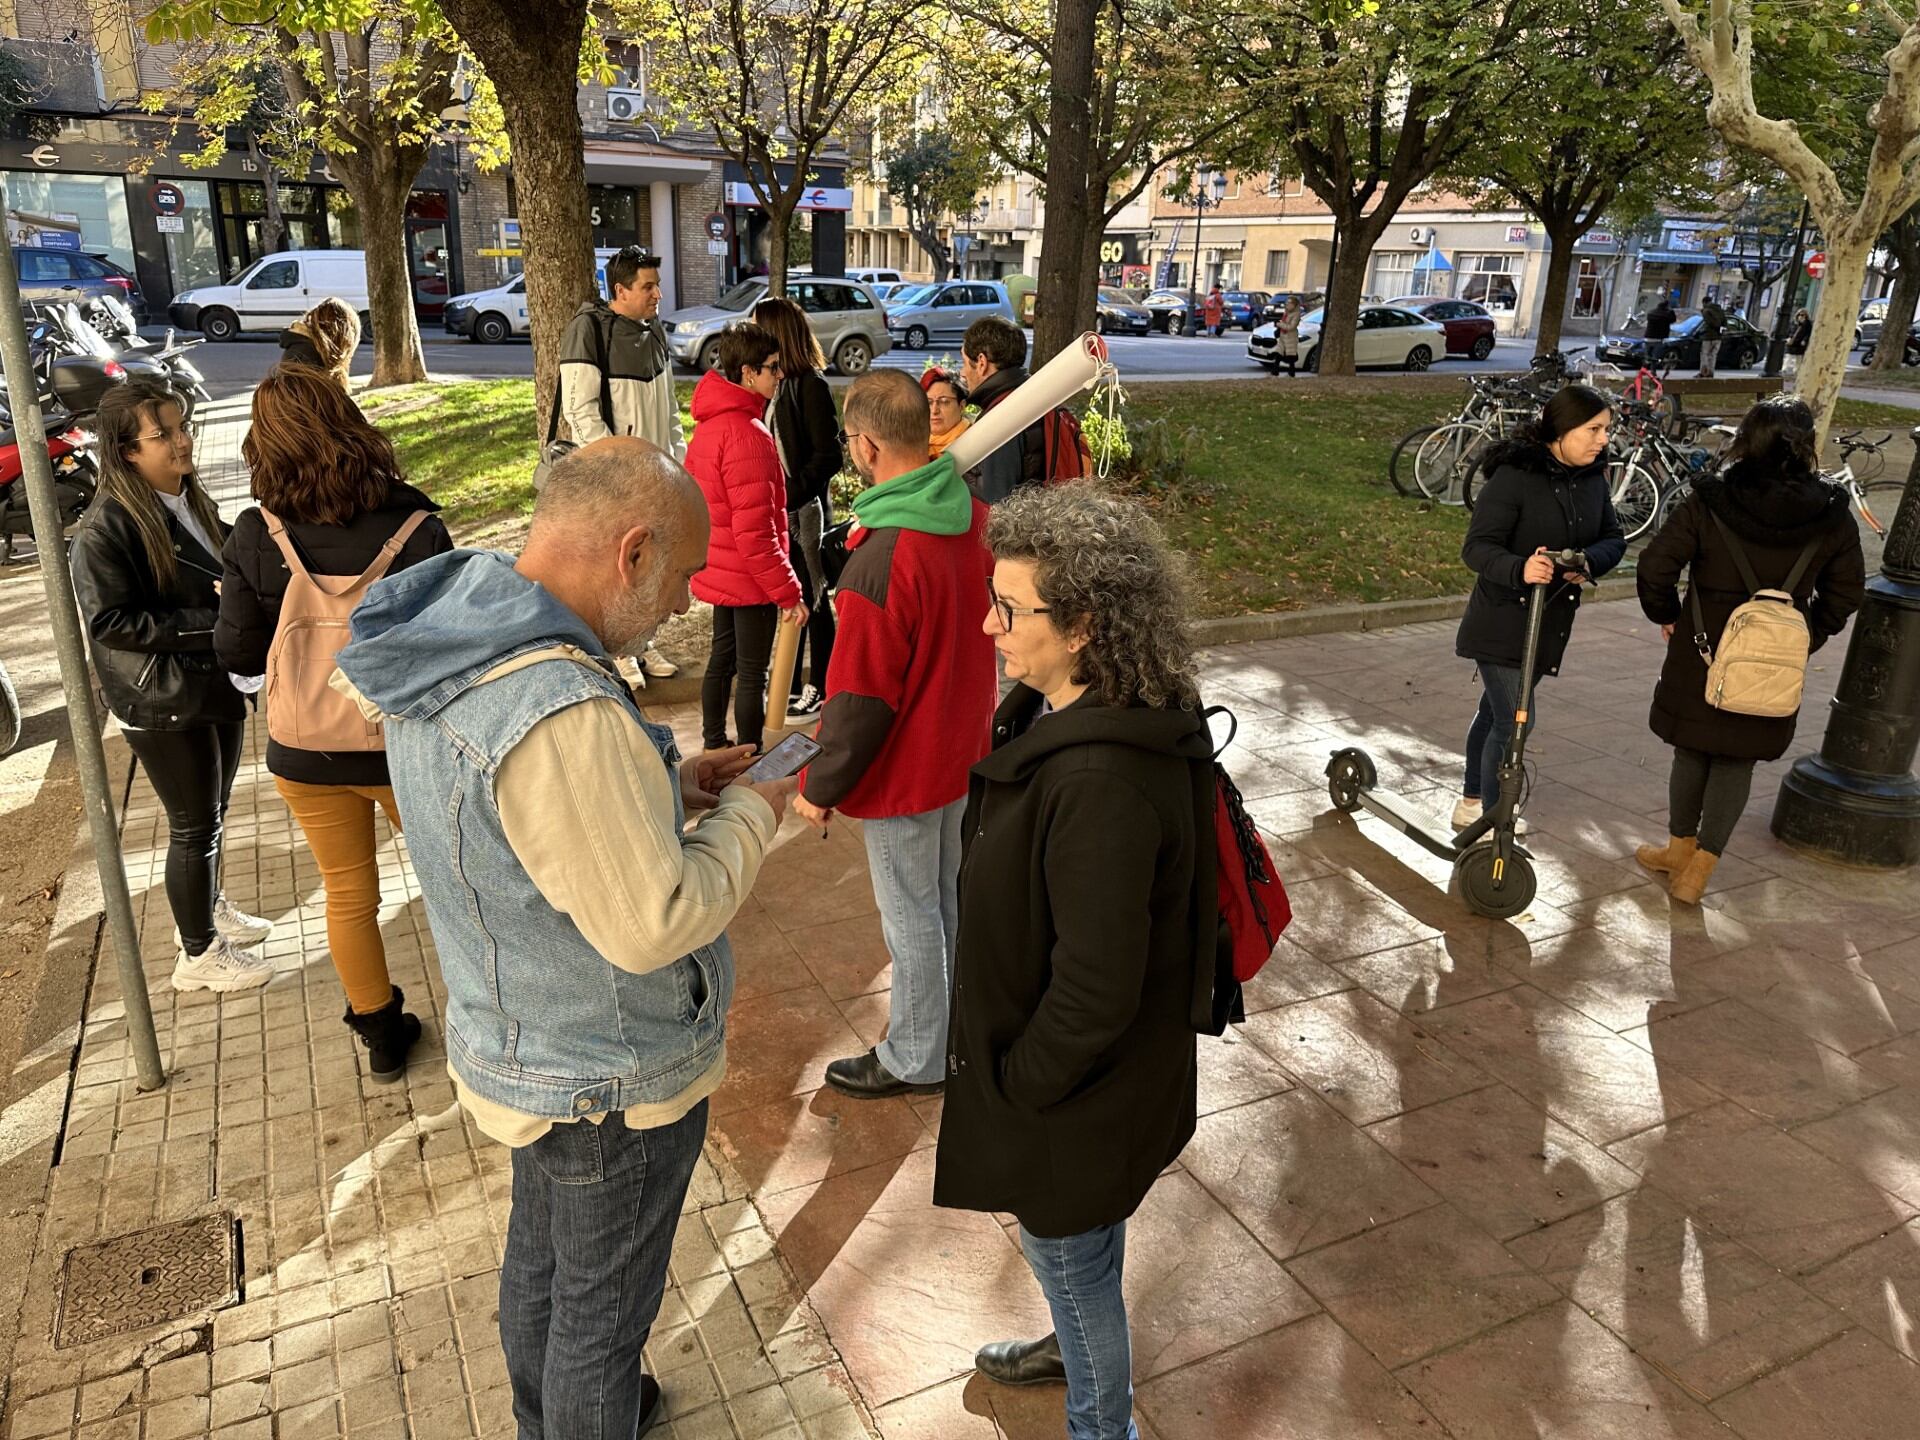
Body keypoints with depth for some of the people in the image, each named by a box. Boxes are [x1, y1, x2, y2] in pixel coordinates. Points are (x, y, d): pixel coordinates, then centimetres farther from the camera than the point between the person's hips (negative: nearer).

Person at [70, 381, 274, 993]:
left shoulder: (190, 500, 6)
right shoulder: (106, 528, -19)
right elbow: (108, 621, -23)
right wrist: (207, 625, -24)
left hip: (216, 684, 8)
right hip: (162, 702, -7)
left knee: (211, 814, 22)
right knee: (193, 824, 5)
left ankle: (207, 908, 43)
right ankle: (198, 953, 21)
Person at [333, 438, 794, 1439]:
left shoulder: (442, 648, -6)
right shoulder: (562, 711, -37)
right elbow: (653, 925, -30)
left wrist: (668, 790, 1)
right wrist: (748, 816, -16)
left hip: (516, 1046, 10)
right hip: (614, 1080, -9)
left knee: (540, 1256, 31)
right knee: (602, 1308, 17)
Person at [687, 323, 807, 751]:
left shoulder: (709, 423, 7)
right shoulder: (748, 434, -24)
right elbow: (754, 529, -26)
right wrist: (788, 591, -21)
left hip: (720, 572, 10)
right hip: (749, 578, -10)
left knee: (722, 658, 20)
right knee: (752, 673, 1)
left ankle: (714, 747, 33)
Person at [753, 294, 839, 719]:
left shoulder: (811, 385, -13)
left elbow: (829, 457, -16)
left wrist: (790, 493, -21)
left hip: (805, 510, -7)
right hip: (775, 509, 7)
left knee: (811, 600, 2)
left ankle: (821, 690, 14)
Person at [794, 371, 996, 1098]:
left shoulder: (882, 560, -29)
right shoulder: (980, 521, -6)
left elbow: (859, 698, -22)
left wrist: (820, 786, -10)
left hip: (905, 772, -8)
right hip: (965, 751, 8)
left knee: (911, 917, 10)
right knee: (954, 899, 23)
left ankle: (913, 1059, 28)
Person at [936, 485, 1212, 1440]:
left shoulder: (1103, 784, -37)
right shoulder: (1058, 713, -6)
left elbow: (1096, 991, -30)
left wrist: (1016, 1084, -15)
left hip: (1075, 1080, -9)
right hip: (1068, 1059, 9)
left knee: (1069, 1254, 17)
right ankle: (1079, 1345, 60)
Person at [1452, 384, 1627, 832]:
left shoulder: (1592, 477, 3)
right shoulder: (1514, 476, -19)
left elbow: (1613, 538, 4)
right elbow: (1477, 548, -22)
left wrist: (1588, 561, -18)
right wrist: (1521, 569, -41)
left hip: (1551, 621, 7)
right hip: (1503, 621, -7)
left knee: (1495, 712, 20)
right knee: (1514, 722, -8)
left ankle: (1471, 803, 34)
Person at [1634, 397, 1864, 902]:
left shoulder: (1708, 503, -14)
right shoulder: (1832, 516, -6)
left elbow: (1654, 567, -12)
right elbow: (1847, 591, 4)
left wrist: (1666, 615, 4)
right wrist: (1808, 636, 16)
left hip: (1703, 653, -1)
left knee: (1692, 751, 17)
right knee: (1737, 761, 13)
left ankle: (1680, 849, 32)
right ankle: (1699, 868, 14)